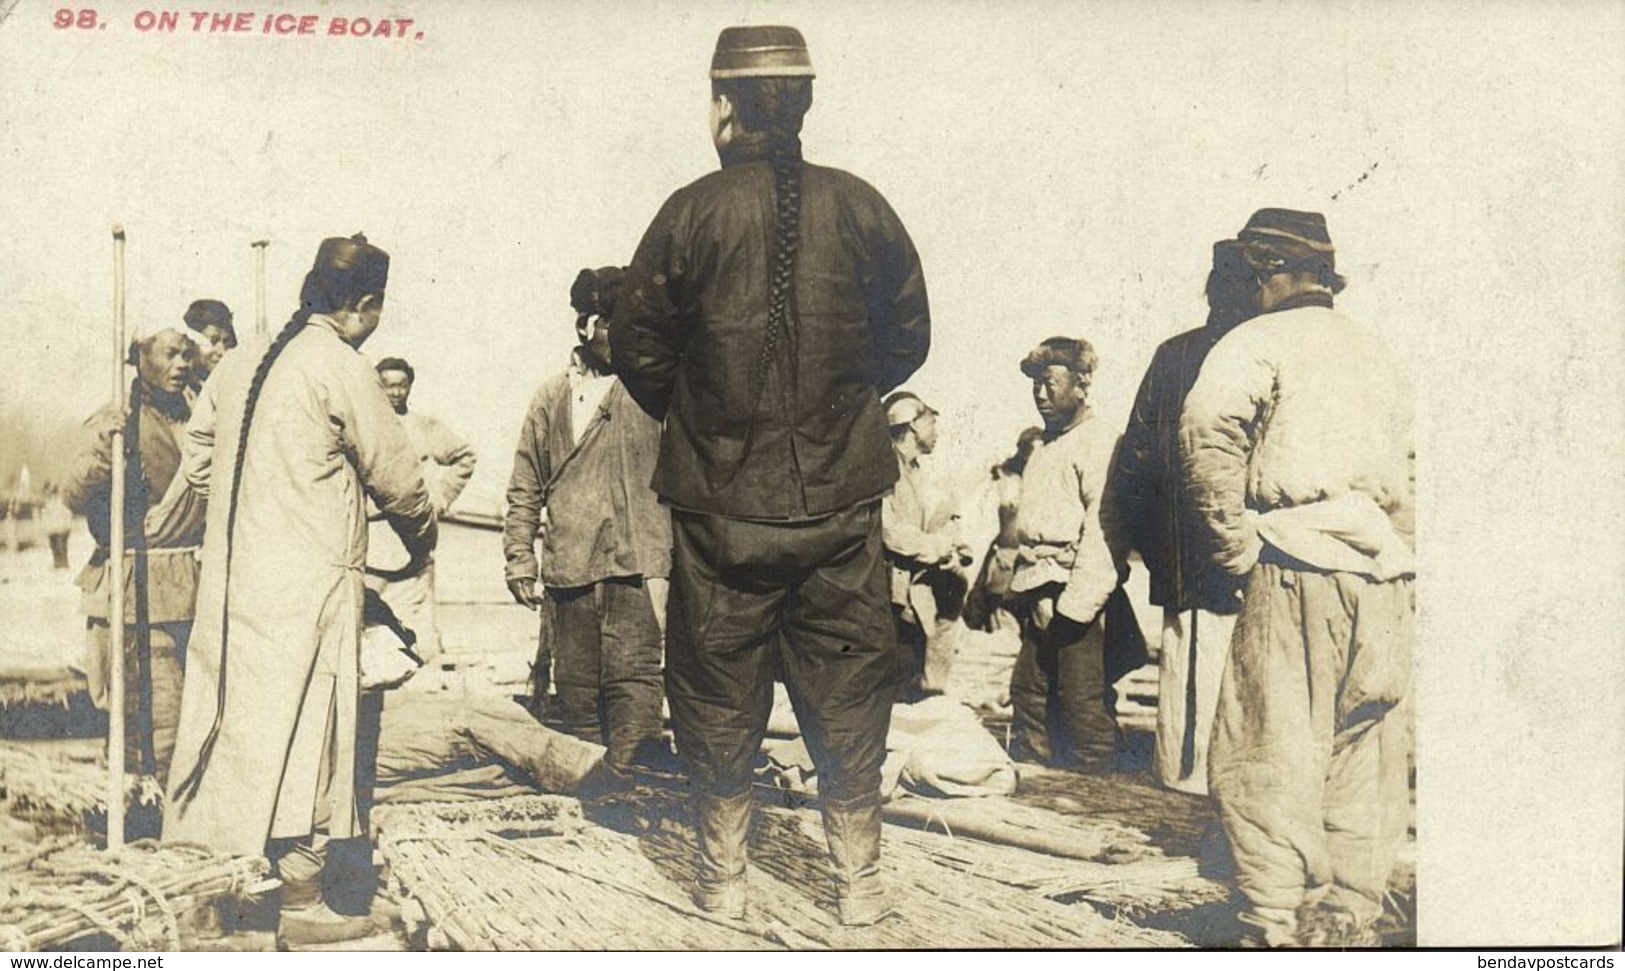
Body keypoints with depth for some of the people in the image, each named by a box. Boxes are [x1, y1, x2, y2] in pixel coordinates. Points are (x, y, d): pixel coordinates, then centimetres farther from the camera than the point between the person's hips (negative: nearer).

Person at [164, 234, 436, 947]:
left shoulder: (237, 367, 10)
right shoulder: (342, 370, -11)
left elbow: (202, 464, 16)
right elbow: (396, 478, -5)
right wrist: (422, 539, 13)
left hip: (233, 577, 7)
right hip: (309, 583, -7)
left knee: (245, 720, 14)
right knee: (304, 734, 0)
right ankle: (302, 906, 9)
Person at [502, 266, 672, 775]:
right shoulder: (551, 397, 13)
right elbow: (525, 488, 15)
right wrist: (520, 557, 7)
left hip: (635, 563, -3)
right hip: (567, 569, 3)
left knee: (633, 677, -12)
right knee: (576, 690, 7)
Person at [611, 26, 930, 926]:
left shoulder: (691, 213, -7)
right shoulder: (859, 207, -2)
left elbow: (639, 352, -2)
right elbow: (908, 339, 6)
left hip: (719, 504, -1)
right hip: (840, 501, 2)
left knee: (718, 694, 12)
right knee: (847, 693, 12)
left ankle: (724, 876, 22)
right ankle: (858, 880, 20)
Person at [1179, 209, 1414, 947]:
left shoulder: (1260, 340, 0)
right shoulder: (1375, 353, 22)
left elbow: (1208, 427, -18)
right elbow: (1410, 464, 22)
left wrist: (1234, 542, -11)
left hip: (1299, 567, -7)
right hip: (1386, 580, 7)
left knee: (1270, 749, -3)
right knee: (1364, 752, 9)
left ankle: (1286, 927, -4)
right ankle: (1349, 920, 15)